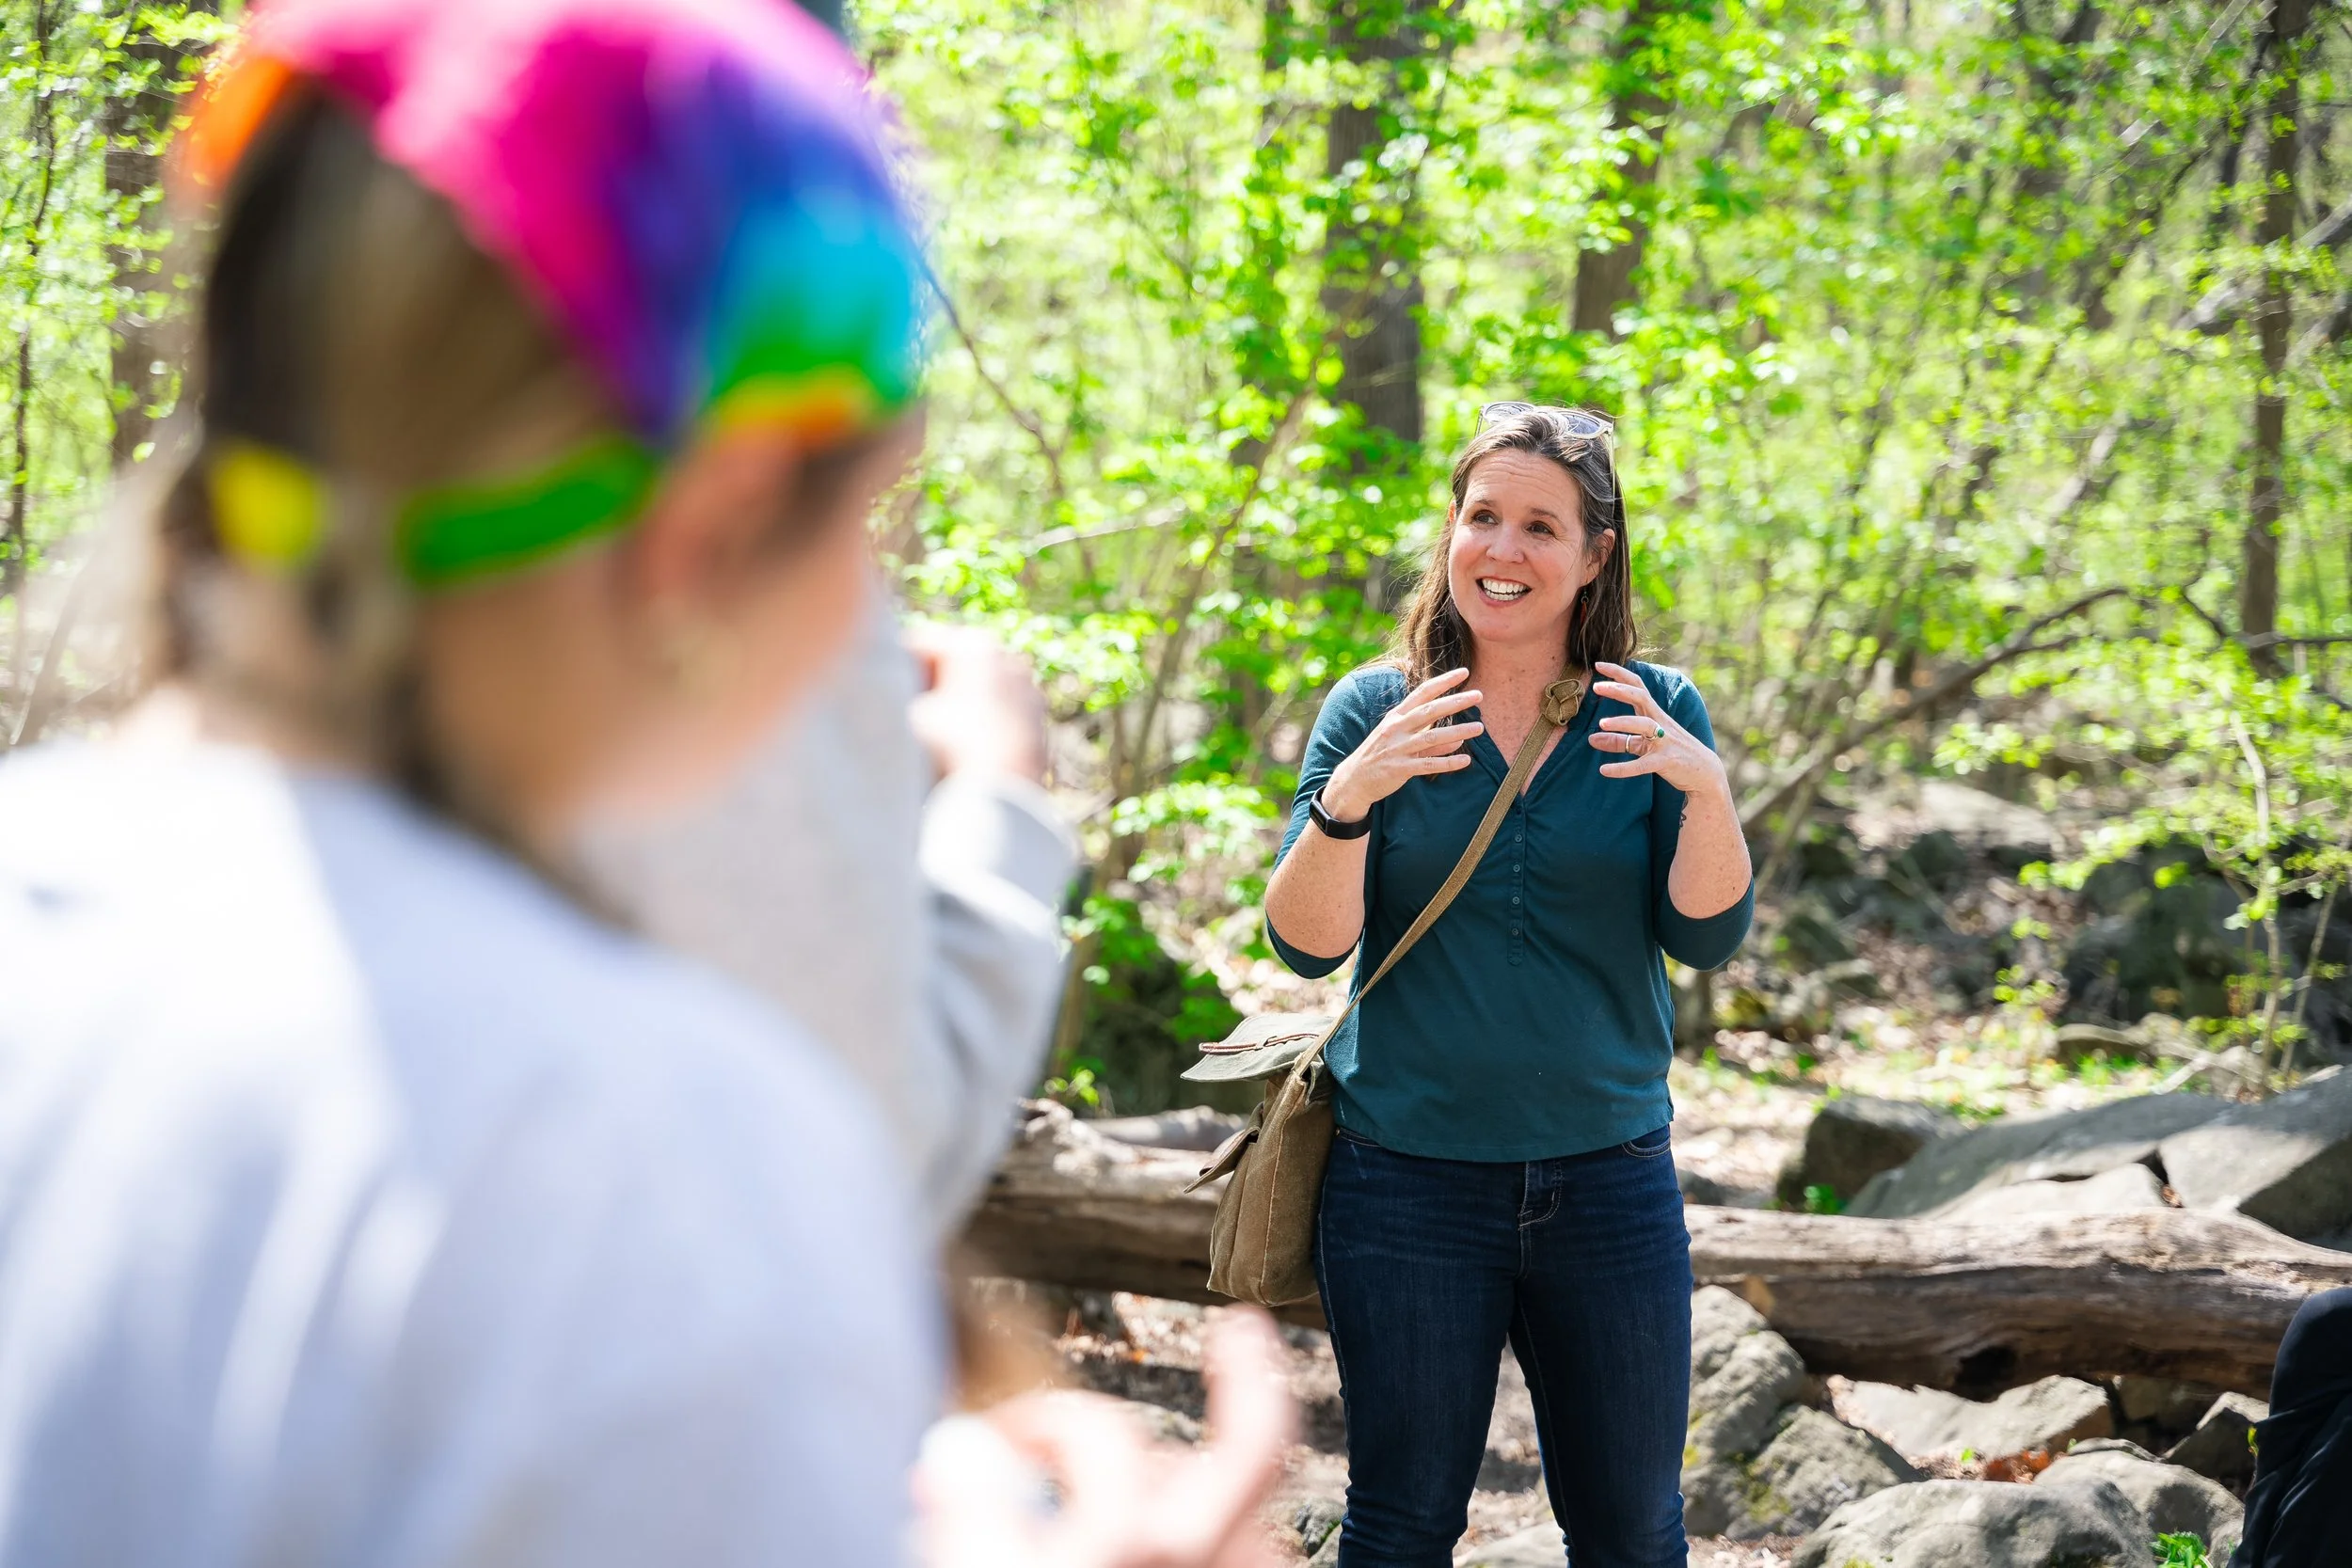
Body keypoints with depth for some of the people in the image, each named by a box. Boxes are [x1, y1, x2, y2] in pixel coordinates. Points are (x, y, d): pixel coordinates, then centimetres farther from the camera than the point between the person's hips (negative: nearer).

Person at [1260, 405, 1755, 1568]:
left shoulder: (1657, 717, 2)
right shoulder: (1375, 712, -1)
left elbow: (1706, 937, -7)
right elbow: (1306, 944, -8)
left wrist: (1707, 791, -24)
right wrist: (1350, 795, -25)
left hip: (1608, 1180, 1)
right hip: (1408, 1182, -1)